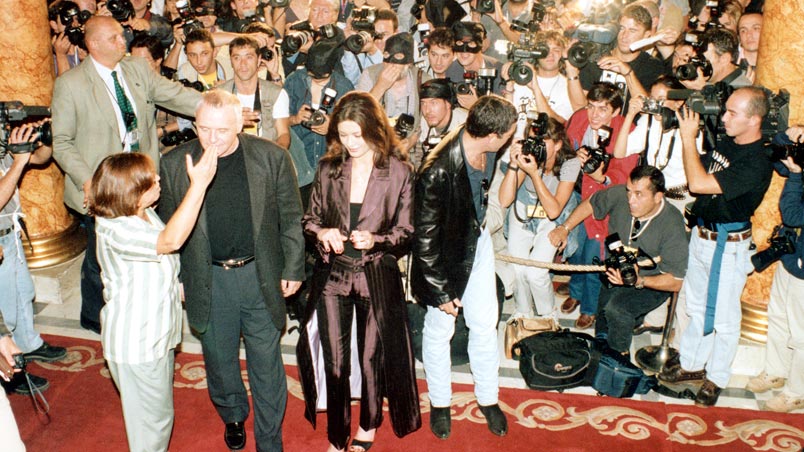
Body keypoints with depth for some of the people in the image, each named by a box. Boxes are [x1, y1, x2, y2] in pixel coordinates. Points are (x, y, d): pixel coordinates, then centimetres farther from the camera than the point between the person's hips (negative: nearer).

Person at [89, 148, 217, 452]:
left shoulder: (145, 213, 0)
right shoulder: (114, 230, -29)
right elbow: (171, 240, -45)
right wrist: (199, 184, -45)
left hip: (157, 334, 9)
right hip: (135, 345, -9)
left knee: (159, 412, 27)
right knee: (153, 418, 8)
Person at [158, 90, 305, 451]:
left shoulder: (272, 157, -10)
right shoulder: (174, 163, -7)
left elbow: (291, 218, -2)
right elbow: (169, 227, 3)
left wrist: (292, 269, 0)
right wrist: (174, 277, 5)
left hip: (261, 274, -1)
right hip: (208, 279, 2)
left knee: (266, 364, 11)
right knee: (219, 358, 20)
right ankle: (233, 416, 49)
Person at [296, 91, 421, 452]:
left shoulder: (398, 172, -7)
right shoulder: (328, 169, 0)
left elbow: (405, 231, -4)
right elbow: (310, 219, 9)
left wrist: (376, 240, -22)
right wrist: (322, 233, -13)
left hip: (377, 276, -2)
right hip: (333, 274, 2)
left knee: (372, 357, 12)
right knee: (334, 360, 7)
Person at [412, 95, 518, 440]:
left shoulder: (485, 149, -14)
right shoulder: (438, 172, -35)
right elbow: (425, 237, -24)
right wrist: (441, 292, -18)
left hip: (477, 240, 6)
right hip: (445, 254, -6)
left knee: (485, 324, 15)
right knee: (439, 328, 13)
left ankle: (488, 398, 36)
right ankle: (439, 402, 36)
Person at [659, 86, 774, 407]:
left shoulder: (757, 163, -25)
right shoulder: (727, 143, 2)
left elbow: (699, 183, -30)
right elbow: (698, 173, 10)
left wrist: (688, 137, -23)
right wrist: (688, 135, -2)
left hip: (727, 246, -8)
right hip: (701, 236, 8)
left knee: (723, 318, 8)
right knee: (697, 307, 20)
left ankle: (716, 378, 25)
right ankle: (692, 364, 36)